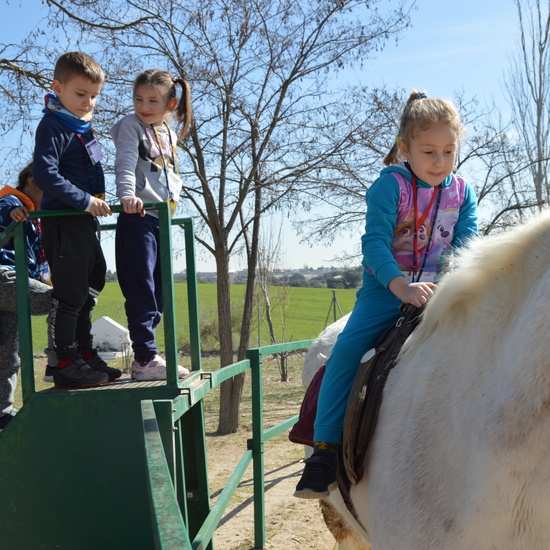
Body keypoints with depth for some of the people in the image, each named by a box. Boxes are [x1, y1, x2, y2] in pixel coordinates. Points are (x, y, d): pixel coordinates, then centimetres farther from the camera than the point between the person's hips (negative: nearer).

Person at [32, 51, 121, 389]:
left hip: (85, 222, 10)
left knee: (91, 286, 15)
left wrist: (99, 198, 12)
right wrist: (85, 200, -23)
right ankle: (66, 364, 2)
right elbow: (44, 173, -21)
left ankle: (85, 355, 26)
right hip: (63, 223, -10)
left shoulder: (84, 126, 17)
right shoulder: (54, 126, -11)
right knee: (70, 294, -6)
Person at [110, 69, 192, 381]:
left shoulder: (169, 133, 19)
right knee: (141, 292, -8)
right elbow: (125, 164, -17)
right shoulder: (131, 126, -2)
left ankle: (146, 357, 18)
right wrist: (127, 195, -33)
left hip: (162, 219, 8)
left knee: (159, 295, 10)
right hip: (138, 217, -8)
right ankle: (146, 359, -5)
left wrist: (175, 198, 12)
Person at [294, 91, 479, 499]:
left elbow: (467, 246, 1)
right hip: (387, 288, -3)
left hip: (439, 292, 4)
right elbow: (374, 243, -15)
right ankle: (326, 450, -16)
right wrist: (402, 286, -29)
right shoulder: (390, 185, -7)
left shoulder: (463, 193, 7)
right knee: (347, 349, -23)